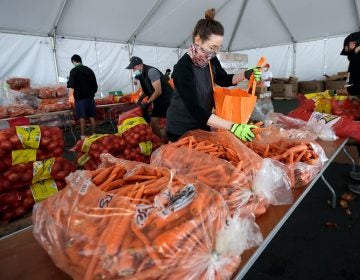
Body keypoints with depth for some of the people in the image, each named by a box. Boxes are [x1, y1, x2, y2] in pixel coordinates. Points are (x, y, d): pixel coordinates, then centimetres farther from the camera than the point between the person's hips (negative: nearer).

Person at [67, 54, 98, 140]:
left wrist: (70, 94, -2)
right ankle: (94, 135, 11)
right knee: (92, 117, 7)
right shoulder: (89, 70, 11)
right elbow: (95, 85, 13)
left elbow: (71, 86, -14)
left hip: (80, 97, -4)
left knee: (82, 118, -2)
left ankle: (83, 136, 0)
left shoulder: (74, 71, -4)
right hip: (90, 97, 4)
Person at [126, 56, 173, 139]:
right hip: (158, 102, 8)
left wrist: (147, 103, -16)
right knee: (153, 123, 4)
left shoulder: (151, 71, -19)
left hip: (167, 100, -8)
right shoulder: (141, 75, 7)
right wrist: (140, 100, 4)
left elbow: (158, 91, -22)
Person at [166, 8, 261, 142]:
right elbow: (195, 110, -34)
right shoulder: (183, 67, -27)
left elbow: (223, 80, 13)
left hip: (203, 125, 7)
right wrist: (233, 127, -39)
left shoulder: (211, 60, -6)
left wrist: (246, 74, -6)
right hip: (181, 130, -6)